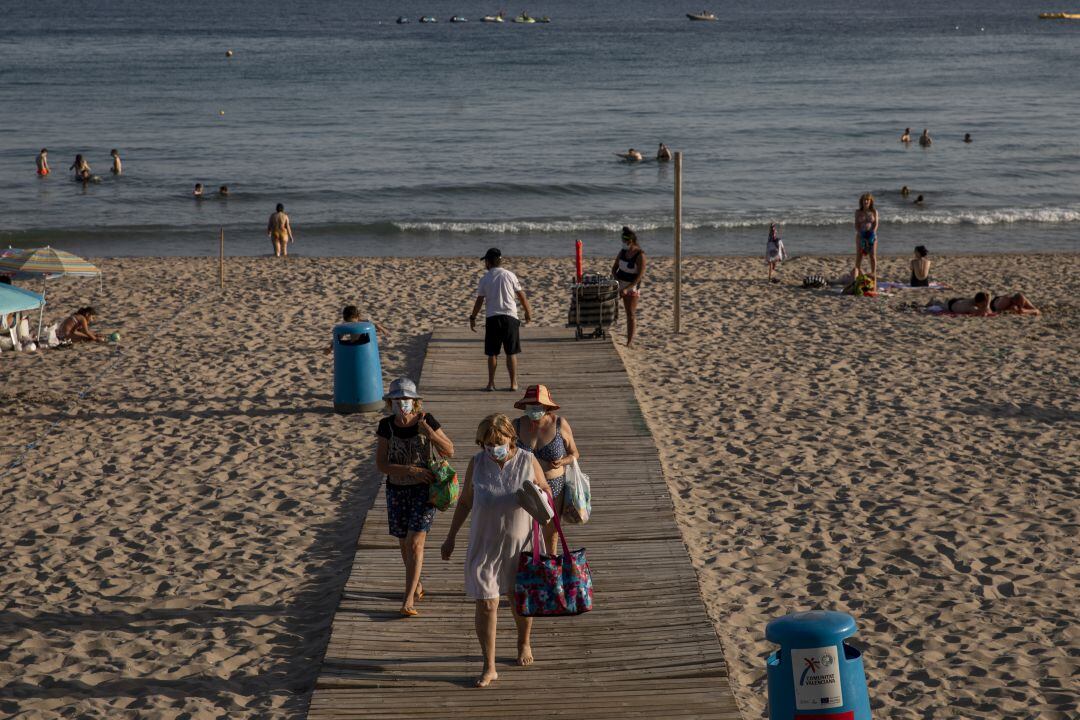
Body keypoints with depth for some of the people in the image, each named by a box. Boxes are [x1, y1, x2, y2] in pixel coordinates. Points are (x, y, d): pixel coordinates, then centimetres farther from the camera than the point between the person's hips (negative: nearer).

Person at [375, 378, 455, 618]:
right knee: (404, 544, 13)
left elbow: (449, 451, -12)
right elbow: (381, 464, -7)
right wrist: (410, 470, -20)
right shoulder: (387, 426, -4)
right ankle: (417, 585, 37)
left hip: (424, 489, -3)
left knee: (415, 543, -12)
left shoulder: (426, 420, -10)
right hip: (397, 490, 3)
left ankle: (408, 600, -11)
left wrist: (426, 429, -25)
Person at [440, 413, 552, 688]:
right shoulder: (477, 463, -7)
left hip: (520, 545, 0)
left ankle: (524, 642, 47)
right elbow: (465, 502, 5)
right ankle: (489, 667, 6)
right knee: (486, 605, -3)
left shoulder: (528, 462, -9)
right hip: (485, 546, 0)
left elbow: (545, 488, 6)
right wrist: (451, 537, 7)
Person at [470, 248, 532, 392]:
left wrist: (472, 318, 12)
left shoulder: (485, 279, 1)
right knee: (511, 353, 5)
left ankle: (491, 383, 7)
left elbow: (479, 301, 1)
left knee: (492, 353, 7)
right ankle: (513, 383, 5)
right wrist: (528, 312, 17)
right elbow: (521, 296, 4)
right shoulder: (510, 276, 1)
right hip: (510, 316, 0)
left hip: (492, 318, 0)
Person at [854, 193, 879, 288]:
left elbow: (876, 224, -1)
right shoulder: (858, 212, 7)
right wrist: (860, 233, -15)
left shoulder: (874, 212, 6)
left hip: (871, 235, 0)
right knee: (859, 255, -2)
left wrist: (873, 233, -16)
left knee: (873, 256, -5)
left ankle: (873, 273, -3)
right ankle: (859, 272, 4)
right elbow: (856, 225, 0)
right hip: (861, 235, 0)